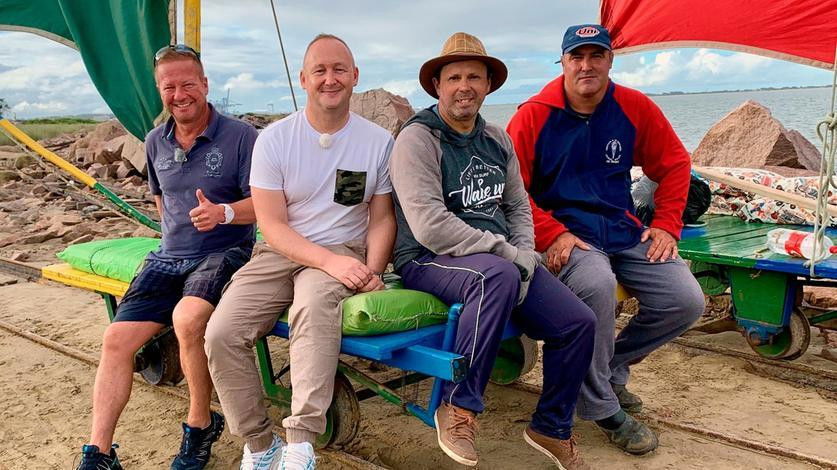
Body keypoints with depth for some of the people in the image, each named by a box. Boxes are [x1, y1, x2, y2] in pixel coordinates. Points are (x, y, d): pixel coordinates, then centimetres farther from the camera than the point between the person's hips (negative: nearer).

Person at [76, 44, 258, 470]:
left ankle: (201, 425, -11)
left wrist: (224, 213, -28)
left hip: (224, 254, -6)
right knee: (116, 340, -8)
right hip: (168, 257, 6)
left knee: (187, 318, -34)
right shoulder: (155, 142, 12)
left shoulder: (240, 137, -7)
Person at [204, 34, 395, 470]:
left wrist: (371, 271, -14)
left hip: (343, 253, -1)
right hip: (279, 253, 2)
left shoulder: (379, 142, 2)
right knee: (221, 334, -20)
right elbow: (272, 225, -5)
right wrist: (329, 261, -20)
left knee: (314, 303, -37)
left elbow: (381, 218, 6)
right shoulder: (274, 139, -1)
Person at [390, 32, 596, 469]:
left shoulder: (496, 139, 13)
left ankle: (551, 428, 18)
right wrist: (507, 253, -18)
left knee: (579, 323, -6)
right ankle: (458, 407, -22)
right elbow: (430, 227, -20)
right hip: (430, 262, -7)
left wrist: (525, 253, -3)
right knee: (498, 275, -39)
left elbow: (518, 206, 18)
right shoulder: (418, 138, -10)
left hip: (502, 259, 7)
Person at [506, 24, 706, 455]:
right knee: (597, 285, -36)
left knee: (686, 302, -10)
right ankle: (602, 407, -12)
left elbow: (674, 164, 13)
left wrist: (666, 224, 3)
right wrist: (551, 235, -17)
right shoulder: (534, 115, -7)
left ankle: (611, 367, 17)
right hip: (565, 234, -5)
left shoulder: (635, 108, 4)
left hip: (624, 231, 5)